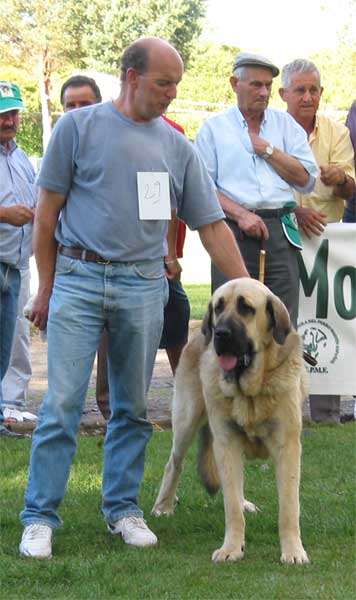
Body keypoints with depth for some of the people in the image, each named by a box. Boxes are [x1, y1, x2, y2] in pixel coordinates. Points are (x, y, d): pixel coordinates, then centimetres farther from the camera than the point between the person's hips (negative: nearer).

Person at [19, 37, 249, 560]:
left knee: (133, 407, 9)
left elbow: (211, 225, 10)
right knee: (62, 403, -6)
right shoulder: (79, 126, 0)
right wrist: (46, 287, 1)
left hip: (144, 286, 3)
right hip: (79, 278, -3)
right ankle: (39, 517, -1)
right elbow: (48, 210, 3)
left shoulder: (176, 146, 9)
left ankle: (123, 507, 22)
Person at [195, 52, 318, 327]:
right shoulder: (214, 128, 9)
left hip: (280, 232, 2)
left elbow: (307, 179, 9)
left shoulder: (286, 124, 17)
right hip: (233, 232, -2)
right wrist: (241, 214, -12)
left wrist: (268, 150, 1)